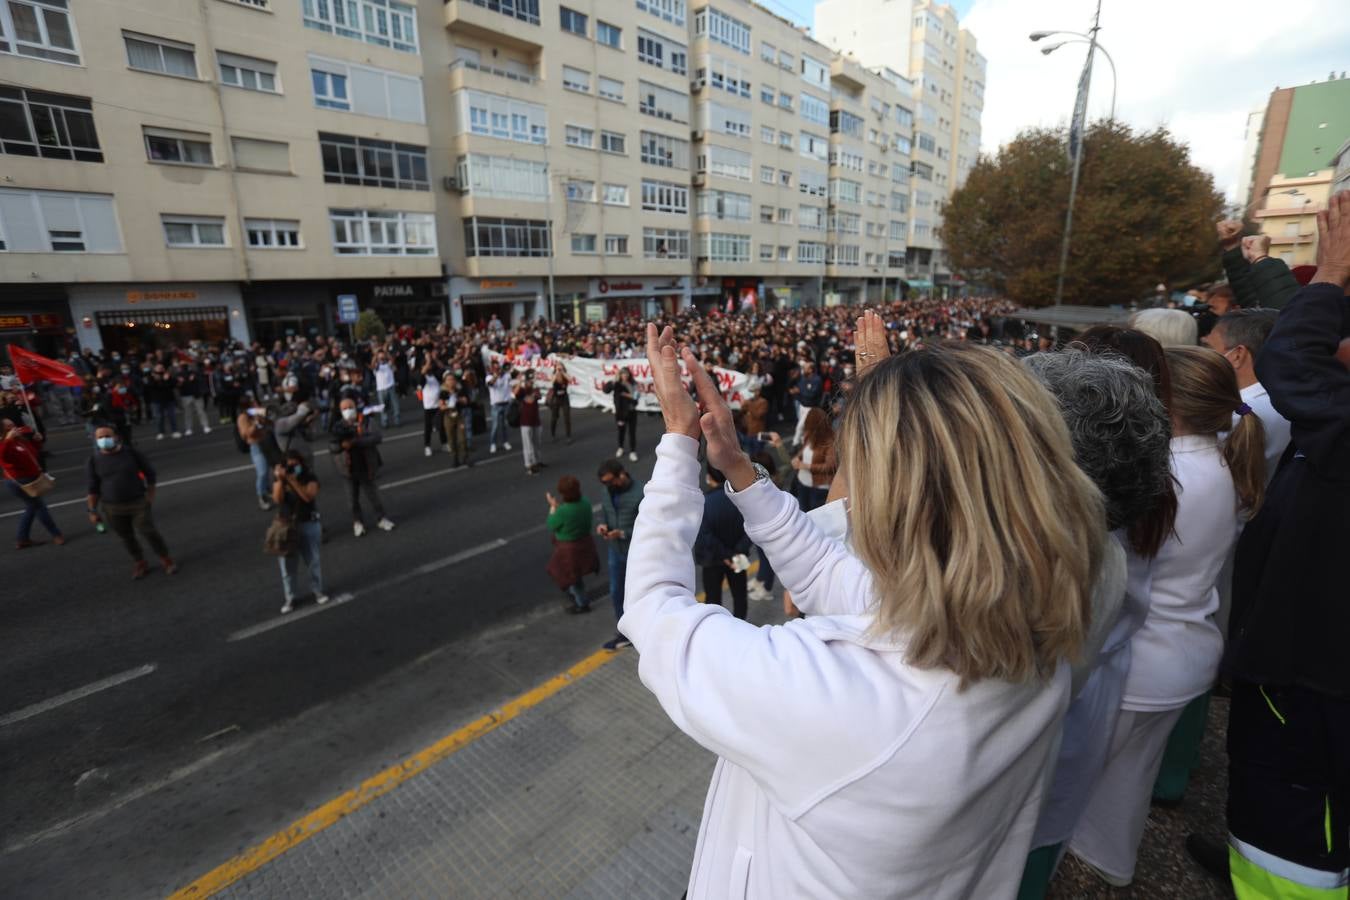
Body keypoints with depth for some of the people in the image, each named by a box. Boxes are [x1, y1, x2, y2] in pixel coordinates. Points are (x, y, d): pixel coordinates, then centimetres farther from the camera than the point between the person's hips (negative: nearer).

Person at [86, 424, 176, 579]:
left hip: (139, 502, -1)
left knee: (149, 532, 0)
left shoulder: (131, 452, -7)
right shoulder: (93, 461, -4)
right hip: (112, 508, 2)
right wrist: (92, 510, -1)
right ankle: (140, 564, 26)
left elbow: (149, 471, 3)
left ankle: (165, 559, 17)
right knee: (126, 537, 10)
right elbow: (93, 488, 1)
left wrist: (151, 494, 3)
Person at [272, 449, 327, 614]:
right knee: (286, 564, 7)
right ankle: (289, 598, 19)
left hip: (308, 525, -2)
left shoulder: (310, 478, -7)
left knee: (312, 561, 8)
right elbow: (277, 499, -13)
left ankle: (318, 592, 24)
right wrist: (280, 480, -24)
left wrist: (292, 480, -28)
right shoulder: (279, 479, 0)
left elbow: (308, 497, -24)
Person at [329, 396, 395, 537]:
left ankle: (381, 519, 25)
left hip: (366, 467, -2)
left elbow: (377, 437, -22)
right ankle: (357, 522, 28)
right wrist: (341, 445, -31)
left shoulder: (368, 421, -7)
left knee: (372, 494, 10)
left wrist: (355, 441, -30)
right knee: (353, 497, 13)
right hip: (349, 468, 2)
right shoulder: (338, 426, -2)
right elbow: (331, 447, -8)